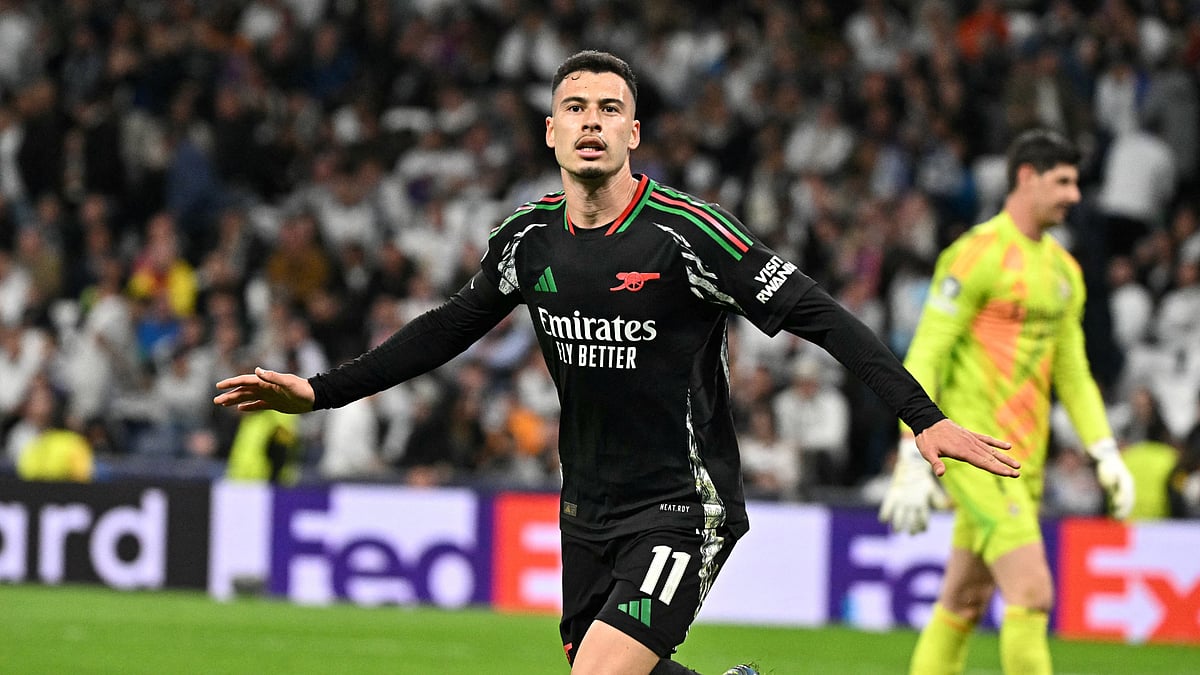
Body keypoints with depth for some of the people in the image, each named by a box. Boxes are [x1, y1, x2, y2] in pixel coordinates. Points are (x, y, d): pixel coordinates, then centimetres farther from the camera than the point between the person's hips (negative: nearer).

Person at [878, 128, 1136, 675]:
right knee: (1032, 593, -16)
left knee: (964, 604, 12)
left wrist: (1105, 453, 11)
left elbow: (1072, 373, 22)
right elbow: (923, 358, -13)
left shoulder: (1064, 270, 15)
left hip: (1025, 458, 8)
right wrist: (913, 460, -18)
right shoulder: (977, 255, -11)